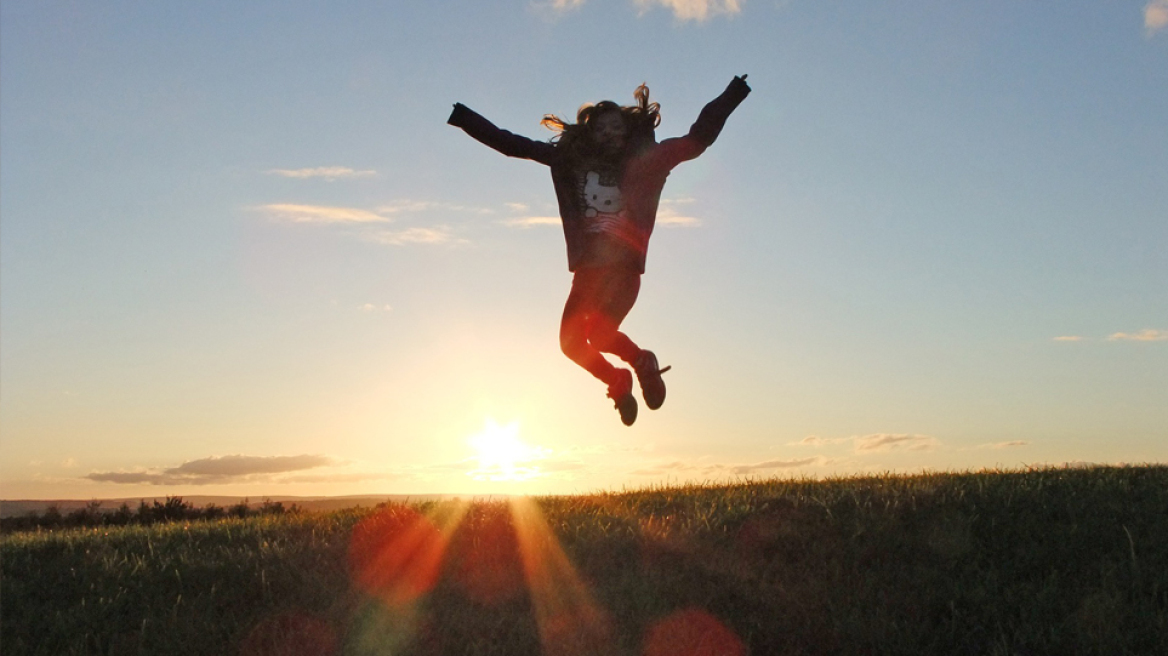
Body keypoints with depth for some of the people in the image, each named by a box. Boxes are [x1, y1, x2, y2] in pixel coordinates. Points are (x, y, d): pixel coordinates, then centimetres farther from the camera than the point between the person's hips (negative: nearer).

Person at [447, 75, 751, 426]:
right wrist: (464, 117, 13)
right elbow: (513, 145, 12)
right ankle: (618, 381, 28)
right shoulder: (571, 159, 8)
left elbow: (697, 139, 5)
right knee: (571, 342, 0)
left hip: (625, 268, -4)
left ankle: (642, 360, 11)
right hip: (587, 270, 4)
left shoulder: (645, 160, 3)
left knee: (599, 333, -21)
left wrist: (731, 96, 2)